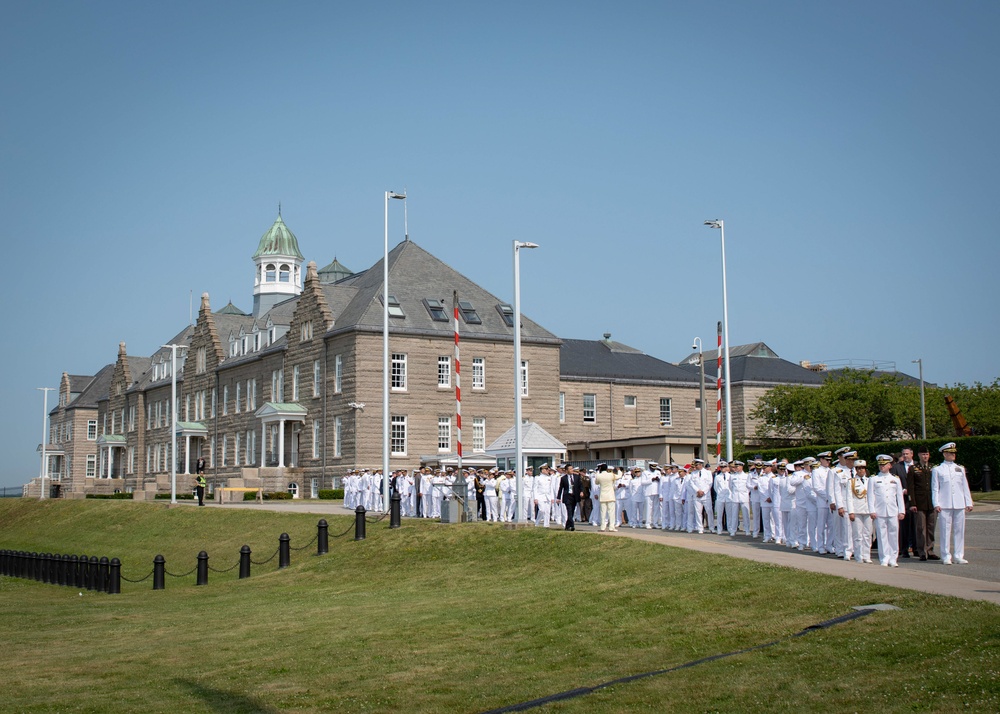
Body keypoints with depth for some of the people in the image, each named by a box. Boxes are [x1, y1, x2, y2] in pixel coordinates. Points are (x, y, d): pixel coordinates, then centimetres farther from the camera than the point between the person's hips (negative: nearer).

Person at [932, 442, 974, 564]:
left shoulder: (960, 469, 14)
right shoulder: (937, 470, 5)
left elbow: (965, 487, 15)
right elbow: (935, 488, 2)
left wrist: (968, 503, 8)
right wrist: (936, 504, -8)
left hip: (959, 504, 3)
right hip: (945, 505, -3)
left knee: (959, 530, 3)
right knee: (946, 530, -3)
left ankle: (958, 556, 9)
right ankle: (946, 556, 3)